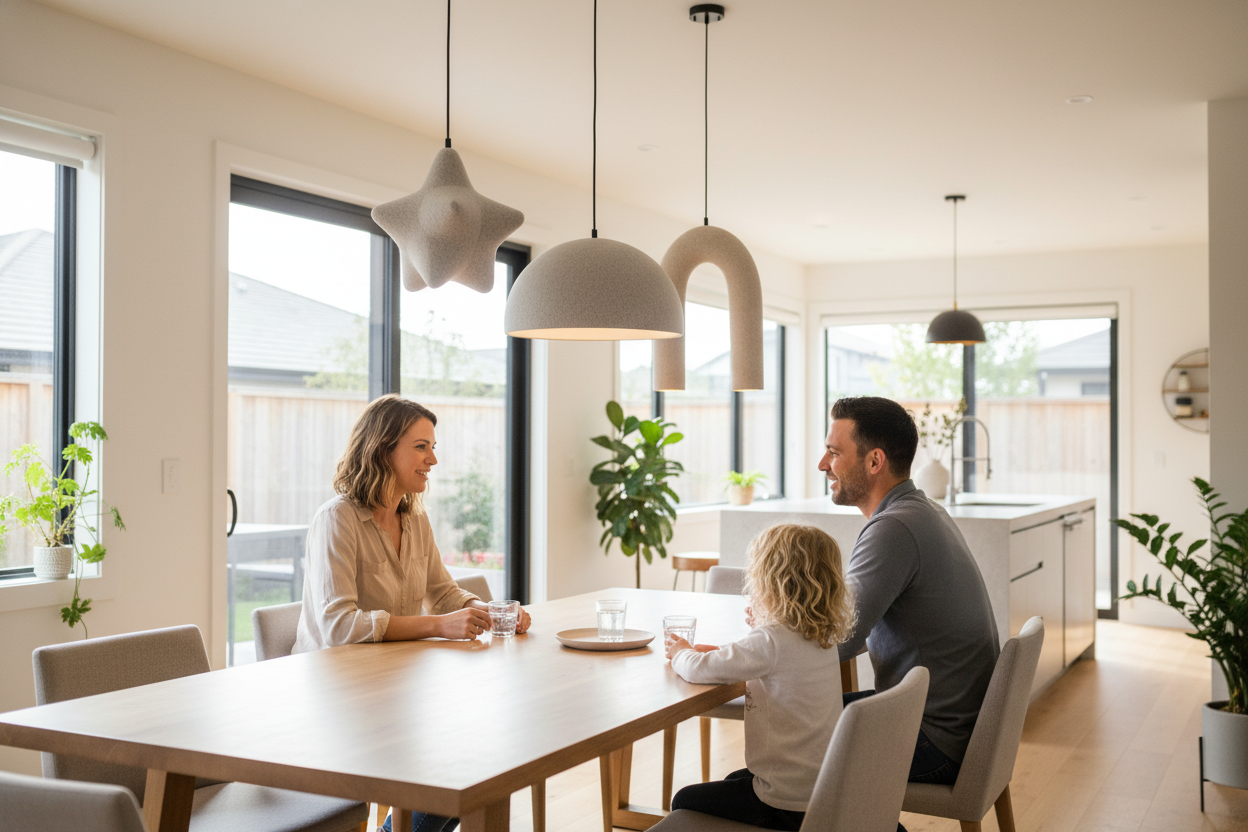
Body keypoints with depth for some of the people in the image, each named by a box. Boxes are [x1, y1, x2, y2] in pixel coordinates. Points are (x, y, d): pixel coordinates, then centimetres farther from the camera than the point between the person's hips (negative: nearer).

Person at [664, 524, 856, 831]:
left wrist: (681, 653, 0)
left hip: (787, 805, -9)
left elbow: (701, 670, -22)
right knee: (734, 781, 34)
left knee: (685, 802, 9)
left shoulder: (770, 641, -24)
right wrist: (763, 628, 6)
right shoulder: (823, 639, 2)